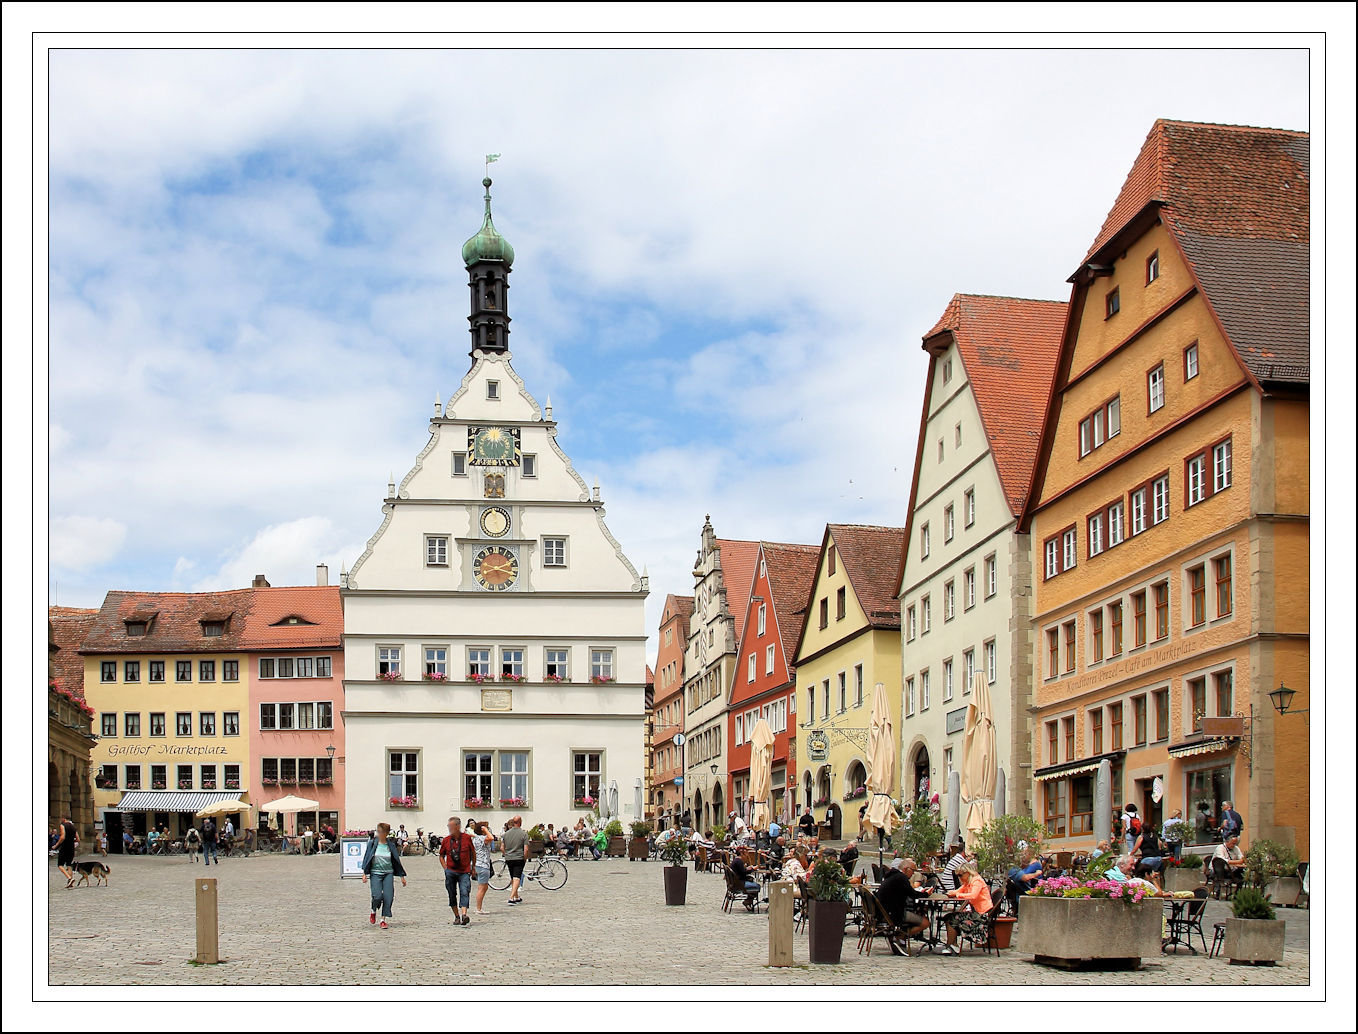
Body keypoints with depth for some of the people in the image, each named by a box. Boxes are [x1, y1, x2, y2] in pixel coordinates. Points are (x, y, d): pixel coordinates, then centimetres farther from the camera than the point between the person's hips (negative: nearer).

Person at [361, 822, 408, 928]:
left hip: (388, 873, 2)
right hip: (375, 873, -2)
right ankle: (373, 912, 17)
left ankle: (384, 920, 1)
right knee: (377, 896, -14)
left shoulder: (391, 844, 5)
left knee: (388, 897, -10)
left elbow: (396, 860, 11)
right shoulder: (372, 843, 1)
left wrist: (402, 876, 11)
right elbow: (367, 858, 3)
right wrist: (365, 873, -5)